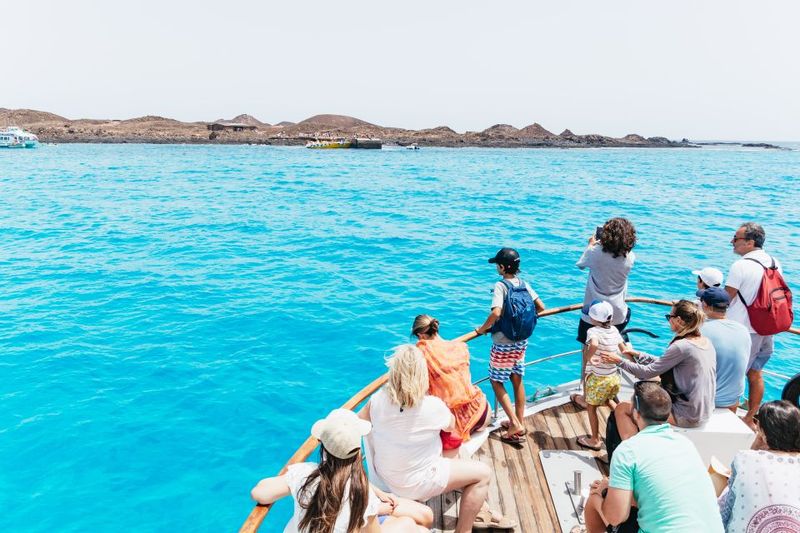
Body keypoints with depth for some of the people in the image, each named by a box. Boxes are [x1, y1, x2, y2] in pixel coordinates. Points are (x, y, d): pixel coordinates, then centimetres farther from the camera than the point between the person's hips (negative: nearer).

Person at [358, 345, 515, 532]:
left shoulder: (378, 398, -14)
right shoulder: (433, 406, -25)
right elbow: (451, 426, -3)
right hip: (412, 483, -6)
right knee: (483, 473, 8)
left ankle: (475, 511, 35)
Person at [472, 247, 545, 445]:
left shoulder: (500, 286, -19)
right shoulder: (524, 284, 1)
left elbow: (496, 313, -32)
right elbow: (541, 307, 3)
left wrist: (482, 329, -16)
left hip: (503, 344, -7)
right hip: (521, 341, 7)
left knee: (496, 381, 8)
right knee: (517, 380, 17)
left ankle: (515, 423, 3)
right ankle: (520, 425, 27)